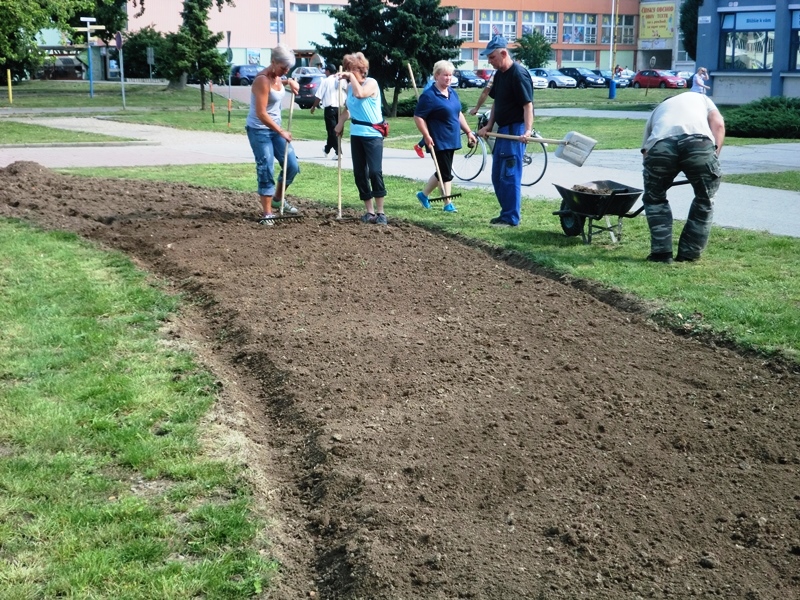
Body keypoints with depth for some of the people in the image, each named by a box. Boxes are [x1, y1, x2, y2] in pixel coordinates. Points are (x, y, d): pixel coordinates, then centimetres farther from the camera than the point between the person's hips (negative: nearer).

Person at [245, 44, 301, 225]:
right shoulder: (262, 80, -22)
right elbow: (261, 113, -26)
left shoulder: (276, 76, 3)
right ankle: (266, 214, -4)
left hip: (275, 128, 8)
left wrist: (289, 81, 11)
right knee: (266, 171, -10)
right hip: (259, 130, -8)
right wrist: (281, 132, -21)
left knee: (292, 166, 7)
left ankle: (278, 198, 29)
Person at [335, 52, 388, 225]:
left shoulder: (371, 83, -10)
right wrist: (340, 123, 16)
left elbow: (360, 94, -31)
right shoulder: (350, 86, 10)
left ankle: (380, 212, -5)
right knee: (359, 173, 6)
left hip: (372, 134, -7)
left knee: (375, 172, -13)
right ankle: (369, 211, 14)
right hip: (356, 134, 7)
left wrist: (352, 77, -19)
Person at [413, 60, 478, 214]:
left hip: (451, 140, 8)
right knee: (446, 173, -4)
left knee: (444, 172, 14)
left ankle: (424, 194, 30)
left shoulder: (452, 93, 11)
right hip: (438, 141, -8)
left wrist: (468, 132, 17)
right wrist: (427, 136, -20)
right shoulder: (429, 95, -13)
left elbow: (458, 114, 21)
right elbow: (418, 117, -15)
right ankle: (448, 204, 5)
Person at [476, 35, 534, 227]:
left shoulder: (519, 74, -17)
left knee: (510, 175, -7)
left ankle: (511, 218, 0)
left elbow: (528, 104, -22)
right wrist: (489, 126, 14)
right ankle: (506, 213, 23)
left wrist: (528, 130, -31)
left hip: (515, 130, -10)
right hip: (503, 130, 10)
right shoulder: (499, 74, 11)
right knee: (497, 176, 13)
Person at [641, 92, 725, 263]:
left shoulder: (658, 110, 42)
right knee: (704, 199, 22)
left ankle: (661, 252, 20)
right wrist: (713, 156, 16)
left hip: (660, 144, 1)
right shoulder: (701, 98, 41)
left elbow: (646, 150, 36)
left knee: (654, 198, 25)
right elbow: (718, 124, 20)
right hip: (699, 141, -1)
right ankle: (689, 254, 23)